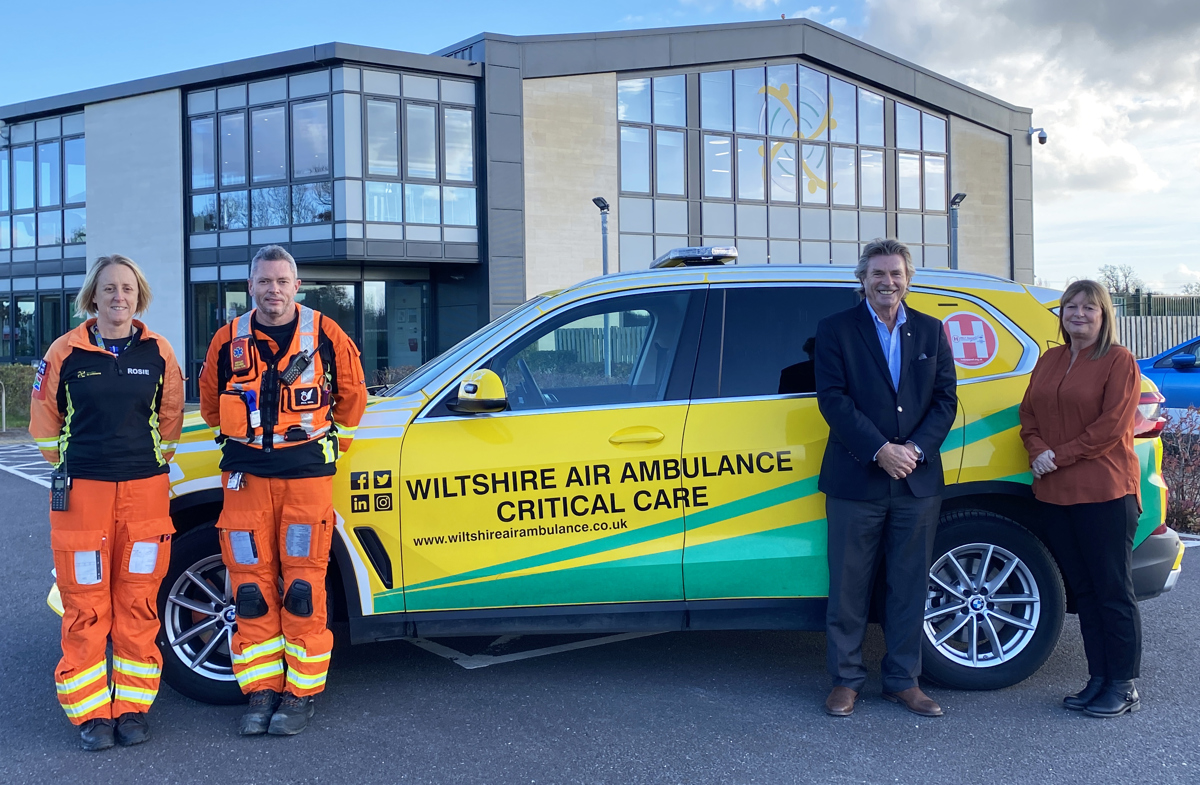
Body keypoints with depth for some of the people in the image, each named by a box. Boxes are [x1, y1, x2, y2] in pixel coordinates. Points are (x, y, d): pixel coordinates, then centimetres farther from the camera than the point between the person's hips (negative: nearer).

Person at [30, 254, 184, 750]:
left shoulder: (157, 352, 3)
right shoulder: (66, 352, -1)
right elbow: (45, 422, 10)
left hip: (145, 492, 1)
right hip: (82, 491, -1)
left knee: (138, 605, 6)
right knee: (86, 607, 3)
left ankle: (132, 707, 18)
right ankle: (91, 712, 14)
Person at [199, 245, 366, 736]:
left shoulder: (326, 336, -1)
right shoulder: (228, 341, 4)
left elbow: (351, 398, 12)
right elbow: (211, 402, 20)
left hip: (307, 475, -2)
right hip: (246, 476, 2)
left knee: (302, 589, -1)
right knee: (251, 589, 5)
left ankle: (301, 692, 10)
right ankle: (262, 690, 16)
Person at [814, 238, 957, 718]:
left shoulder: (930, 331, 11)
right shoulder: (835, 330, 0)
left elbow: (945, 399, 7)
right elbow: (833, 398, -8)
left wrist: (917, 449, -9)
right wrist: (880, 450, -16)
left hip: (917, 481, 3)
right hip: (856, 480, -3)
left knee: (910, 587, 10)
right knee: (848, 587, 4)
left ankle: (903, 680, 22)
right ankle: (846, 679, 18)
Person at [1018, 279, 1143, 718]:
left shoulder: (1119, 361, -4)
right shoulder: (1049, 361, 15)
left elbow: (1111, 427, -12)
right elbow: (1029, 414, 14)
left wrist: (1060, 456, -13)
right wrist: (1038, 451, -5)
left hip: (1105, 492, -6)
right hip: (1055, 493, 6)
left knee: (1113, 591, 0)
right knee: (1083, 591, 12)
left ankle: (1124, 687, 9)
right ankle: (1099, 680, 21)